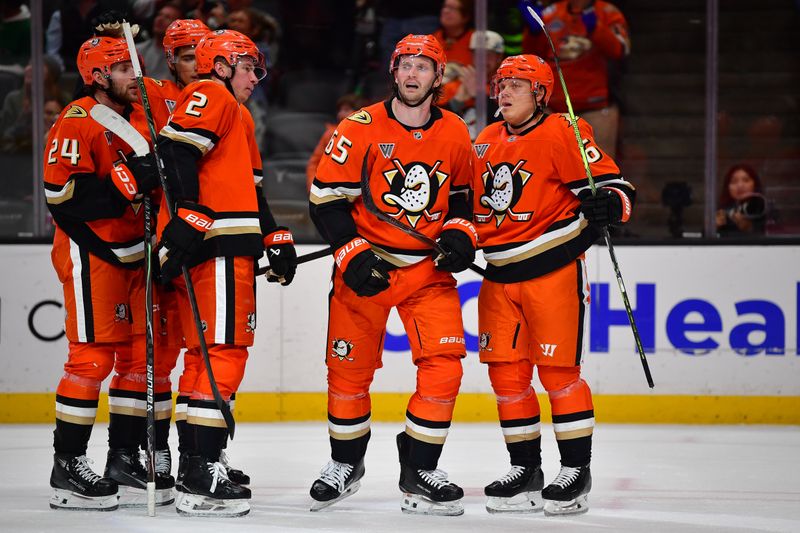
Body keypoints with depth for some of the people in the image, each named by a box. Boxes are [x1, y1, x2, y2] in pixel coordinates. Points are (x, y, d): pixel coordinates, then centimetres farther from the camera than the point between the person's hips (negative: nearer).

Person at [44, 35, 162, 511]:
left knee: (137, 357, 9)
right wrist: (127, 183, -25)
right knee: (92, 358, -10)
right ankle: (68, 469, -5)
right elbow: (63, 193, -21)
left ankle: (124, 462, 17)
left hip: (132, 254, 9)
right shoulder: (78, 123, -12)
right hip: (91, 253, -9)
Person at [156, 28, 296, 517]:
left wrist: (277, 239, 21)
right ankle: (202, 477, -18)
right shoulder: (210, 96, -3)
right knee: (225, 352, -14)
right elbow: (177, 150, -19)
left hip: (230, 249, 11)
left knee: (210, 353, 13)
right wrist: (188, 216, -26)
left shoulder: (238, 119, 30)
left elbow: (248, 190, 31)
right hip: (215, 247, -11)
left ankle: (198, 462, 17)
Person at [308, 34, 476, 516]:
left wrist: (460, 235, -3)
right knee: (350, 367, 4)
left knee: (444, 364, -11)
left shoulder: (455, 135, 1)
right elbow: (327, 198, -9)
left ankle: (419, 470, 2)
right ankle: (345, 465, 26)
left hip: (430, 268, 2)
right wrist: (353, 255, -17)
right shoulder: (361, 129, -10)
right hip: (366, 267, -2)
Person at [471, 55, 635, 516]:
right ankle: (525, 469, 16)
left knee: (558, 370, -6)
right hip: (500, 276, 7)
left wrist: (606, 204, -32)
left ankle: (576, 470, 4)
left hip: (553, 269, -7)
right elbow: (476, 204, 26)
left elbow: (618, 188, -13)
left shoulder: (563, 134, -8)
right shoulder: (485, 143, 13)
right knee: (506, 371, 5)